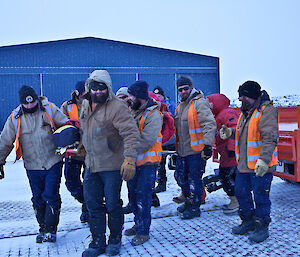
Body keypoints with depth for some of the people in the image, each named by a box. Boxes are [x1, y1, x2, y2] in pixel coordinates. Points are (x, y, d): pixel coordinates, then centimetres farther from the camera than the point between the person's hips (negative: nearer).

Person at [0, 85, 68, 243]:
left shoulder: (49, 109, -4)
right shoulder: (15, 118, 0)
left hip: (53, 162, -2)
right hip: (33, 166, 2)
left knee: (51, 196, -5)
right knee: (38, 199, 10)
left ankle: (51, 230, 7)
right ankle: (43, 228, 27)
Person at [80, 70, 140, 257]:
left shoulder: (117, 107, -17)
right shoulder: (86, 104, 8)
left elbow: (131, 134, -23)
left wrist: (129, 160, -30)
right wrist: (82, 148, 31)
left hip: (112, 165, -7)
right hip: (91, 164, 7)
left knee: (113, 204, 6)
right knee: (93, 204, 11)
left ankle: (115, 240, 28)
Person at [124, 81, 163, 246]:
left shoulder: (153, 115, -17)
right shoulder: (133, 111, 8)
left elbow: (146, 141, -25)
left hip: (148, 163, -8)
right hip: (134, 162, 8)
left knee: (143, 197, -4)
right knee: (133, 195, 16)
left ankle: (143, 232, 9)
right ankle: (138, 225, 32)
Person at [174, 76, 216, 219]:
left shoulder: (199, 103, -12)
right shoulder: (180, 106, 15)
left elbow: (210, 125, -20)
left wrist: (207, 145, -27)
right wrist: (176, 145, 25)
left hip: (196, 150, -9)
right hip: (182, 151, 9)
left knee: (194, 179, 0)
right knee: (180, 176, 17)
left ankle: (194, 208, 15)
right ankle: (188, 201, 35)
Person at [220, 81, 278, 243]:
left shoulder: (266, 111, -15)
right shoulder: (246, 112, 15)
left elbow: (269, 138, -23)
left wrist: (264, 160, -32)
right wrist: (230, 132, 8)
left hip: (260, 166, -9)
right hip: (244, 163, 9)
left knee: (260, 196, 2)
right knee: (241, 192, 16)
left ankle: (262, 227, 20)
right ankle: (248, 222, 33)